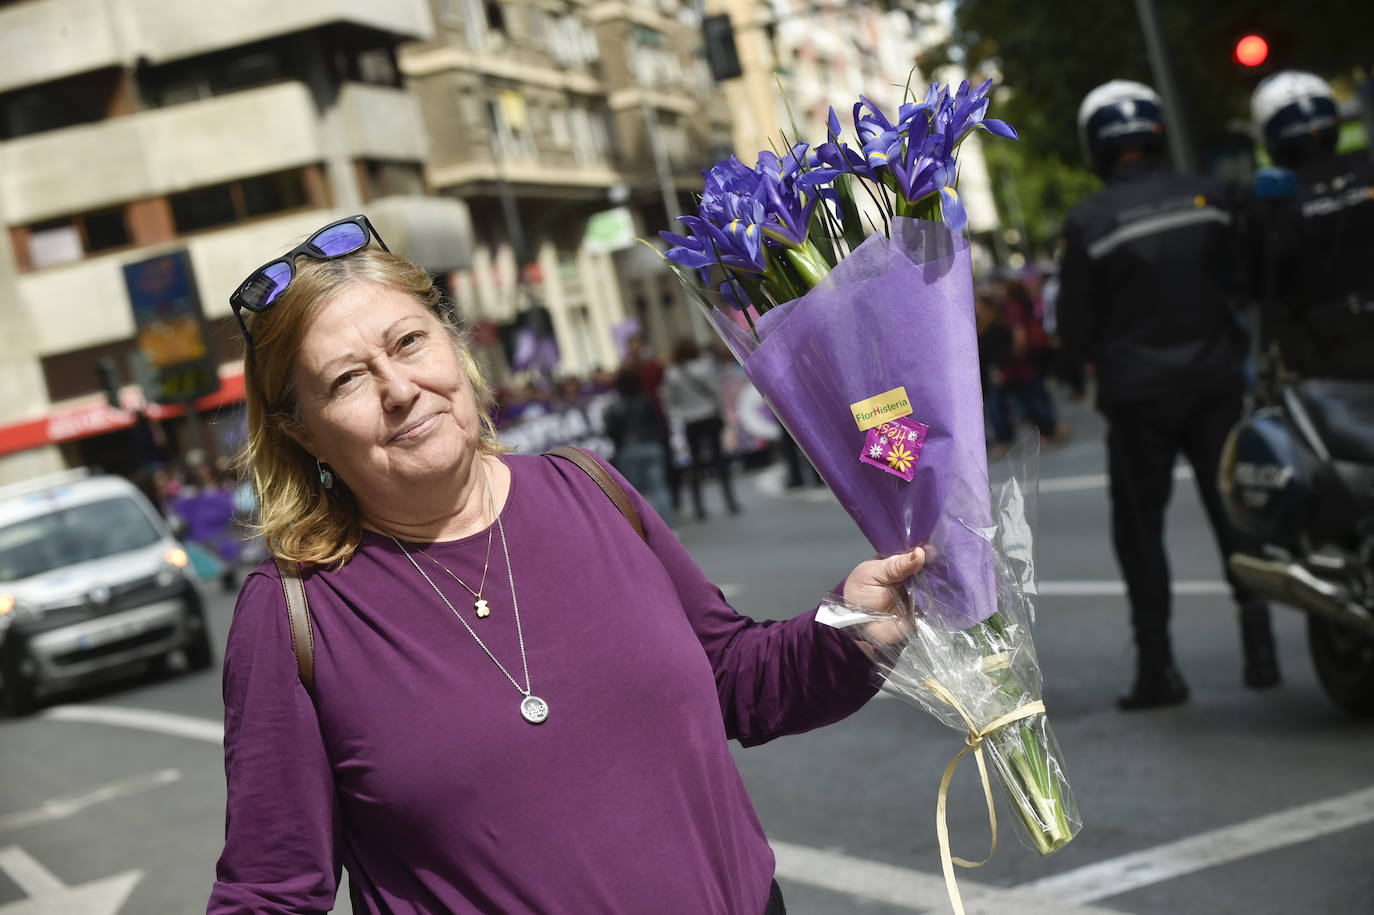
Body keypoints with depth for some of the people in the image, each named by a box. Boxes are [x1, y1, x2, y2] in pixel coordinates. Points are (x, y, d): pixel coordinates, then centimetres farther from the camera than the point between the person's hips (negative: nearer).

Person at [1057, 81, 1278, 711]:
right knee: (1232, 510, 12)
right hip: (1217, 379, 3)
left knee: (1139, 526, 5)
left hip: (1138, 393, -3)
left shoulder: (1088, 222, -10)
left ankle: (1156, 664, 4)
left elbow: (1075, 328, -6)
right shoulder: (1208, 197, 0)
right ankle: (1259, 645, 8)